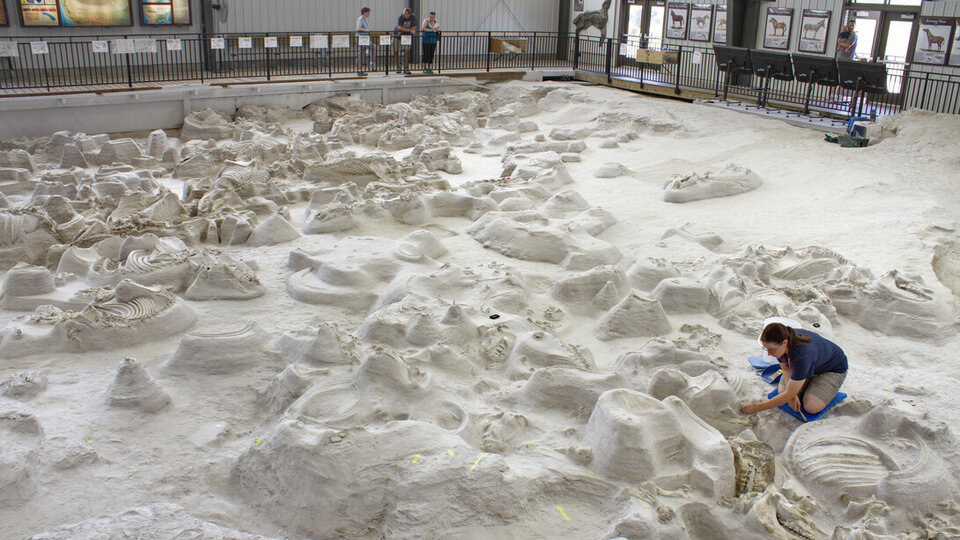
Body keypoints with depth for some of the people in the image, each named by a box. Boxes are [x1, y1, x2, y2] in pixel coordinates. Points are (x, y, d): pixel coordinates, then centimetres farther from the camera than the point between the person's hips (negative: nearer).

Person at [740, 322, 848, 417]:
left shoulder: (802, 356, -45)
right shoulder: (779, 343, -26)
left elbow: (788, 394, -38)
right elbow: (786, 370, -8)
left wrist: (757, 407, -36)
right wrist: (792, 395, -24)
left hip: (834, 369, -6)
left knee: (811, 407, -21)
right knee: (782, 390, -9)